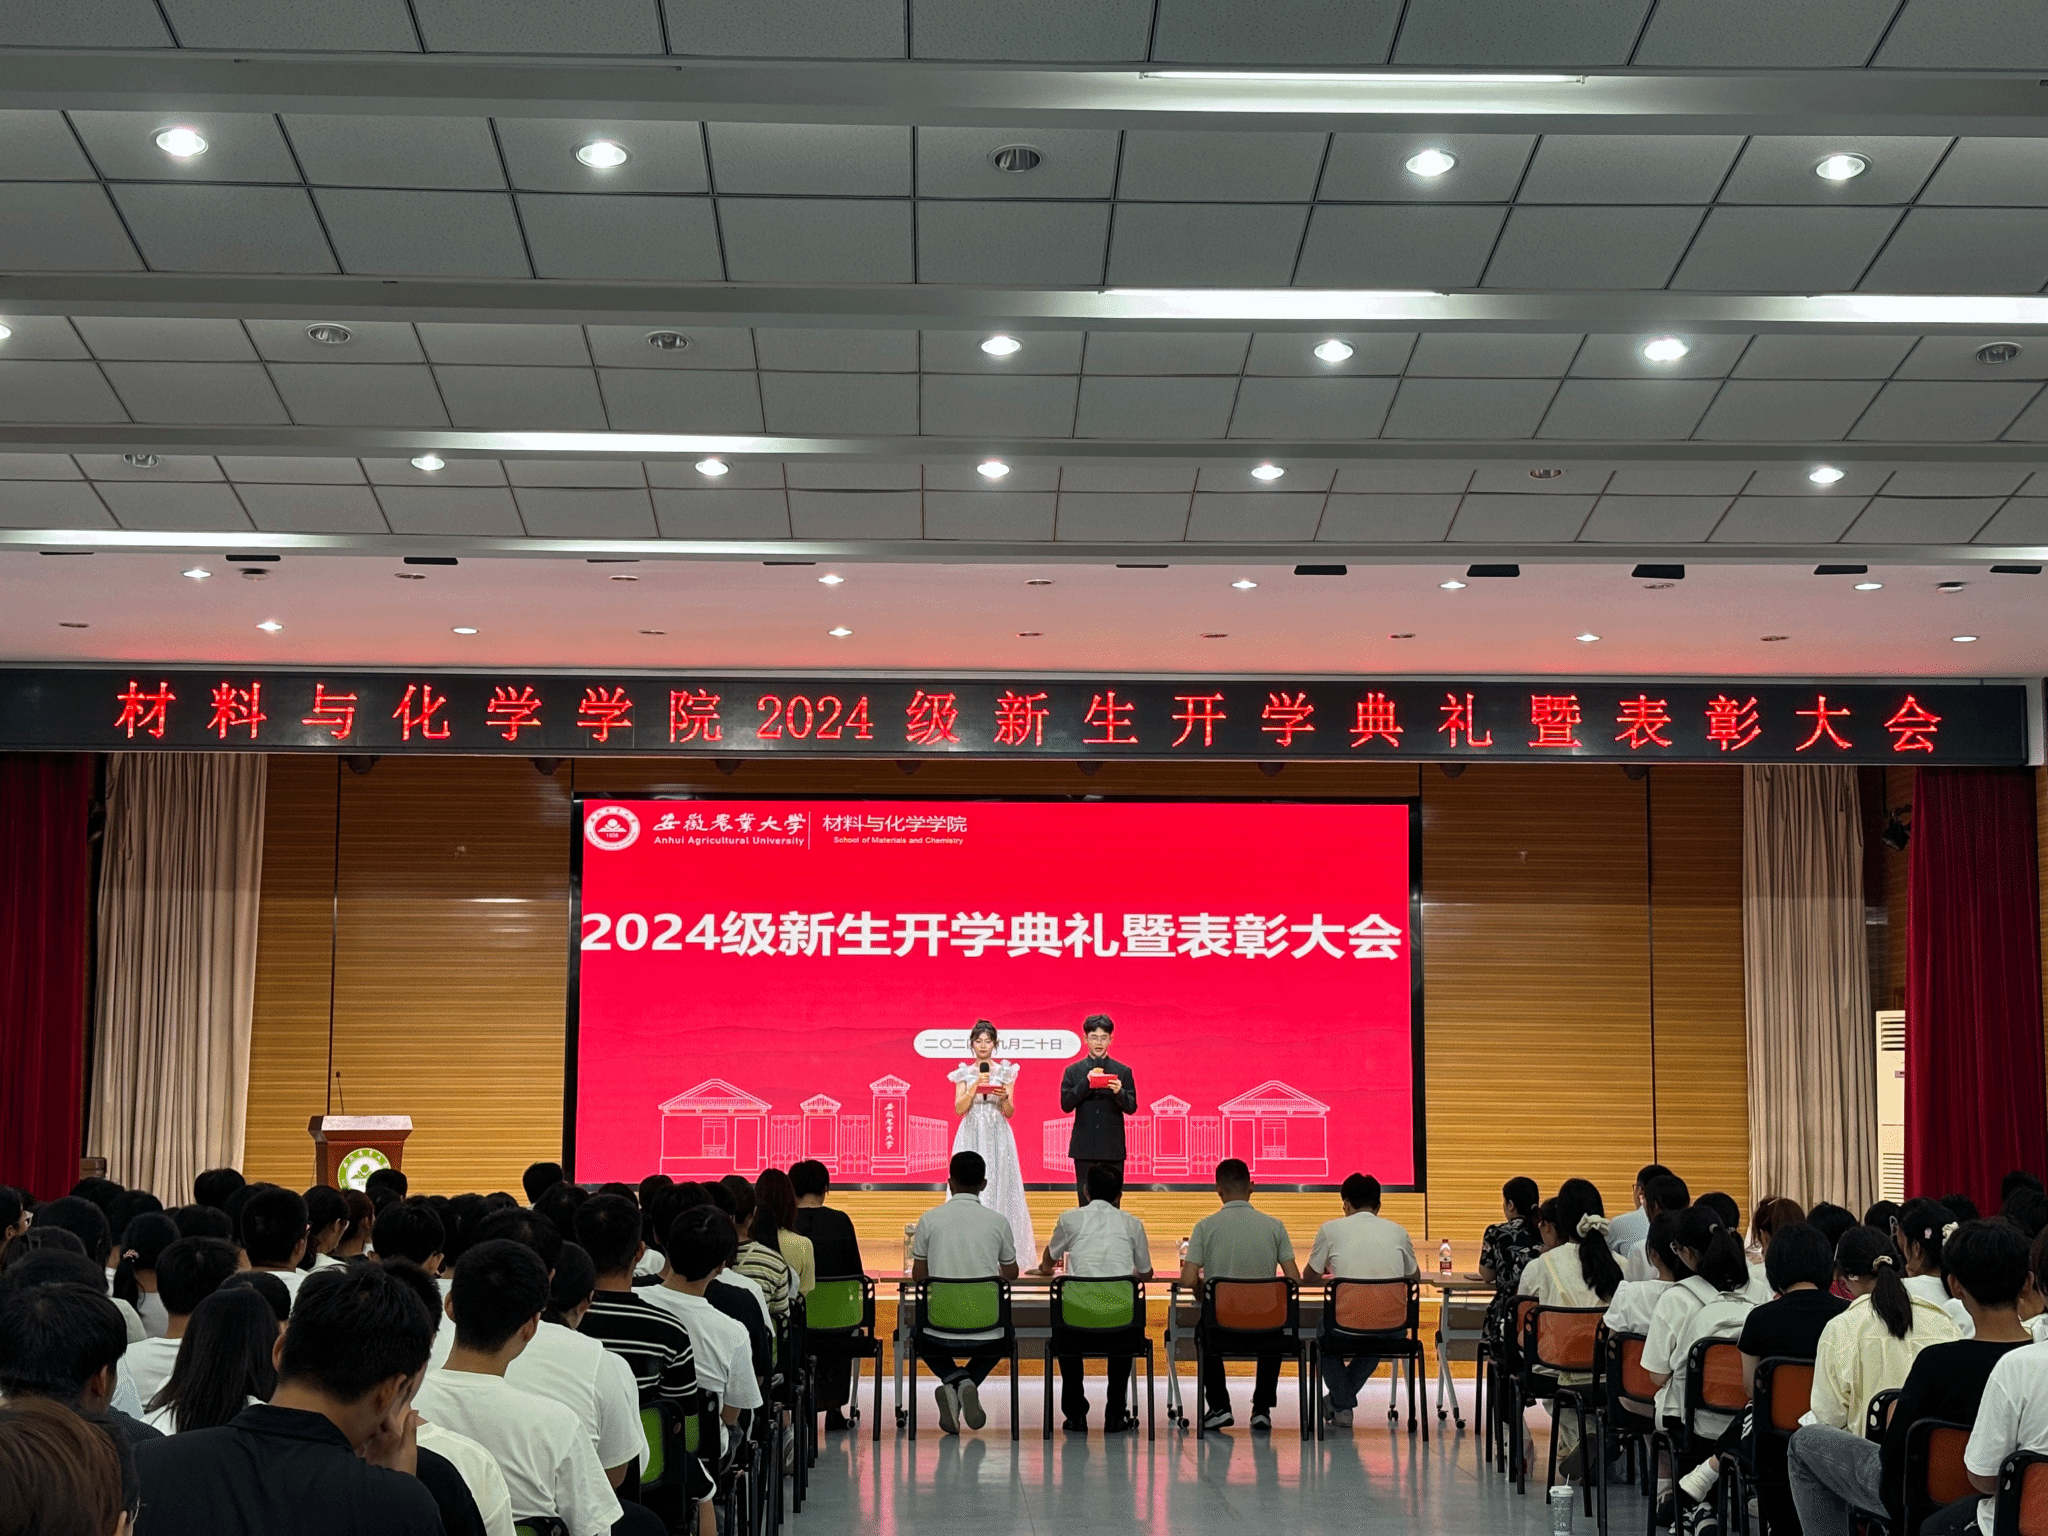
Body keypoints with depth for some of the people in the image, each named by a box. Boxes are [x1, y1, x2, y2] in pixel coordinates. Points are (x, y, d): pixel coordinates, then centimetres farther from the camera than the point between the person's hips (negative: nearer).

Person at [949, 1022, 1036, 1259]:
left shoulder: (1005, 1072, 7)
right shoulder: (964, 1073, 7)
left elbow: (1010, 1113, 4)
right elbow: (959, 1109, -2)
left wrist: (1004, 1098, -16)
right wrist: (974, 1087, -14)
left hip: (998, 1135, 0)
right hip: (971, 1135, 0)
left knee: (999, 1184, -4)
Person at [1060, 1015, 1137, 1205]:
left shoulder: (1123, 1072, 6)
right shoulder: (1073, 1071, 7)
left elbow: (1131, 1108, 2)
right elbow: (1066, 1105, -2)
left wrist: (1119, 1093, -19)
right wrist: (1085, 1083, -15)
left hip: (1112, 1148, 0)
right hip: (1084, 1148, 0)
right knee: (1086, 1202, 2)